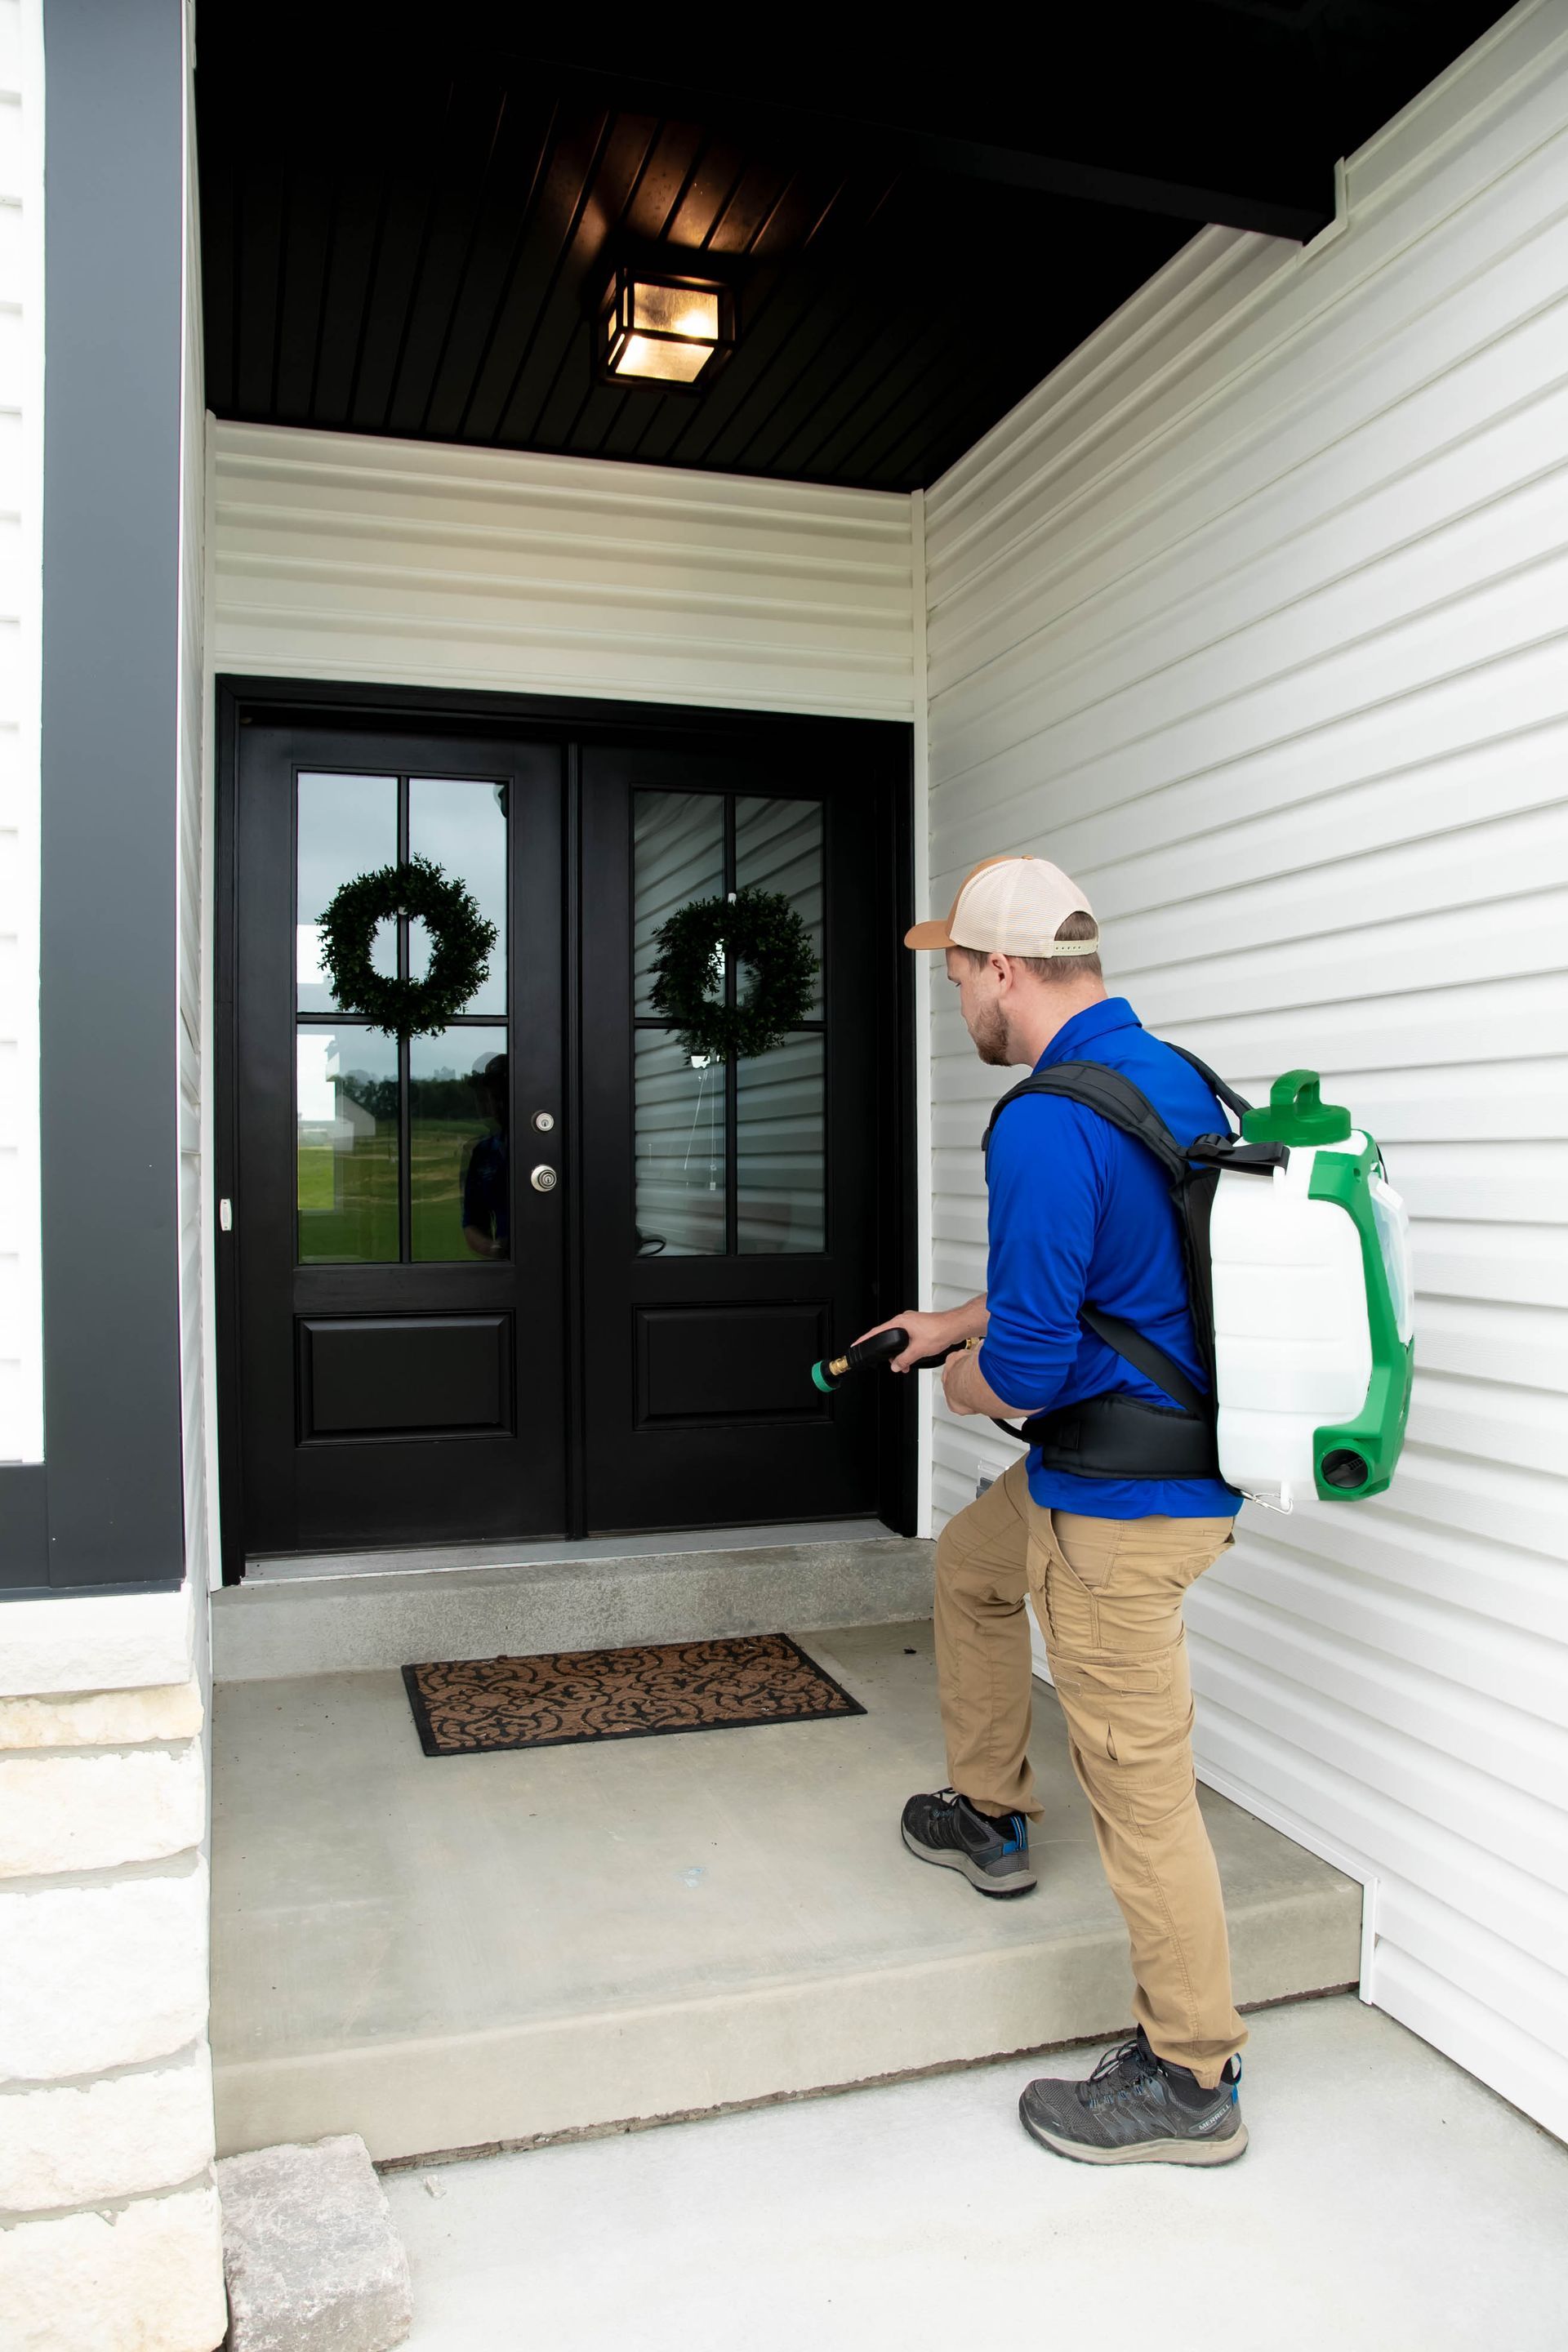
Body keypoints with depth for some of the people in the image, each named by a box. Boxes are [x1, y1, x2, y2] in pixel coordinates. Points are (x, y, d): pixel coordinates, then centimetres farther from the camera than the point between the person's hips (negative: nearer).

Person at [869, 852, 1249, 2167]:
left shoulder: (1048, 1125, -25)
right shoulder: (1172, 1076, 6)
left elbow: (1026, 1368, -26)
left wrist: (965, 1383, -3)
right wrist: (955, 1322, 24)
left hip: (1121, 1510, -10)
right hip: (1182, 1458, 10)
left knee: (1139, 1784, 3)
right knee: (969, 1566, 29)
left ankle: (1190, 2084, 21)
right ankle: (989, 1818, 45)